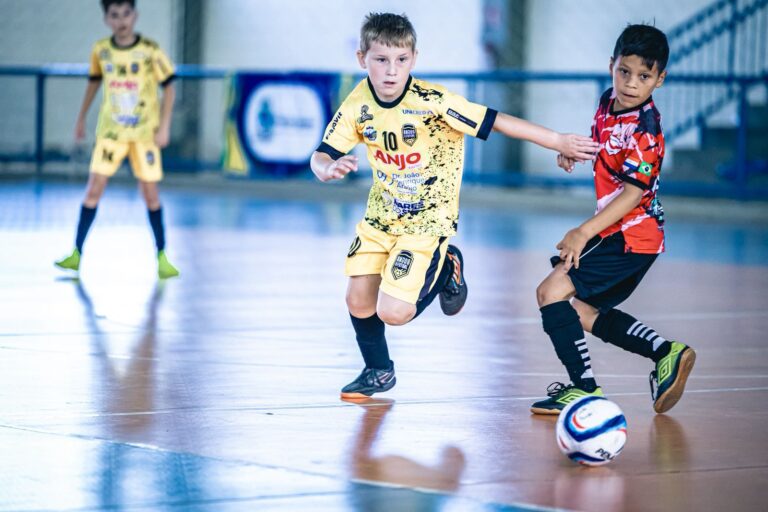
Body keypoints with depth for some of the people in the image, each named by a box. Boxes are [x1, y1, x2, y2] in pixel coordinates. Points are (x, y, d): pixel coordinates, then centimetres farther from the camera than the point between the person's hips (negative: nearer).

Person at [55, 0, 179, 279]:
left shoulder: (149, 50, -10)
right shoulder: (101, 50, -2)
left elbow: (168, 87, -5)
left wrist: (164, 126, -12)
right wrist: (81, 118, 20)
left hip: (145, 132, -2)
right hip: (111, 131, 2)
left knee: (151, 194, 2)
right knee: (93, 189, -6)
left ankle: (162, 258, 13)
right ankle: (76, 253, -2)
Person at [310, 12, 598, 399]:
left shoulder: (431, 101, -25)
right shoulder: (358, 104, -12)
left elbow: (496, 121, -22)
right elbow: (321, 155, -8)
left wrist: (559, 142, -21)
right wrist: (328, 169, -33)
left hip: (427, 220, -5)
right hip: (381, 215, 5)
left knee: (393, 312, -14)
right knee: (358, 301, 3)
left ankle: (446, 270, 16)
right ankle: (378, 372, 31)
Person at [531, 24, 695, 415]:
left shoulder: (645, 128, -20)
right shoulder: (608, 103, 6)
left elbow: (633, 192, -24)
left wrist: (585, 232, -27)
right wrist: (572, 150, 7)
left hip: (632, 236, -10)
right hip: (618, 233, 10)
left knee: (552, 291, -15)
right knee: (582, 313, 19)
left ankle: (584, 387, -13)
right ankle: (667, 354, 17)